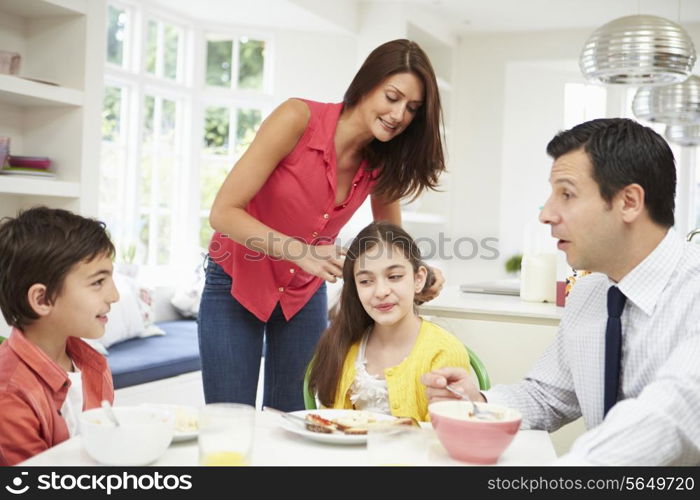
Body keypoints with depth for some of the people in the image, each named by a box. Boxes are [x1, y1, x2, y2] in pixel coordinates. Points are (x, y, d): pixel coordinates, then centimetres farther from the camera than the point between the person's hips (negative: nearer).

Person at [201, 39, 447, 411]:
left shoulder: (382, 163, -8)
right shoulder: (297, 119, -23)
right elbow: (223, 212, -24)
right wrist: (302, 251, -36)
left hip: (305, 294, 4)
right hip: (236, 283, -4)